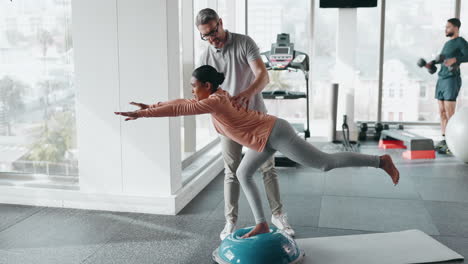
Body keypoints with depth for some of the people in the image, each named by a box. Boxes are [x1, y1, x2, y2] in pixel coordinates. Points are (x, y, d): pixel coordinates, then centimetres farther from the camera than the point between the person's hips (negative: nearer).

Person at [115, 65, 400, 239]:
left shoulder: (214, 102, -21)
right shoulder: (215, 97, 7)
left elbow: (180, 110, -24)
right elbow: (182, 103, 18)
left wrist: (143, 114, -18)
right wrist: (152, 106, 19)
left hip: (276, 134, -10)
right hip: (269, 136, 10)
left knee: (326, 163, -3)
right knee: (243, 173, 13)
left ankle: (381, 161, 9)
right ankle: (262, 224, 16)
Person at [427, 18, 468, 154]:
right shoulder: (447, 43, 21)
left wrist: (455, 59, -28)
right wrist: (431, 64, 22)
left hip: (452, 79, -8)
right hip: (441, 79, 8)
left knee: (449, 113, -11)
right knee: (442, 112, 7)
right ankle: (444, 140, 11)